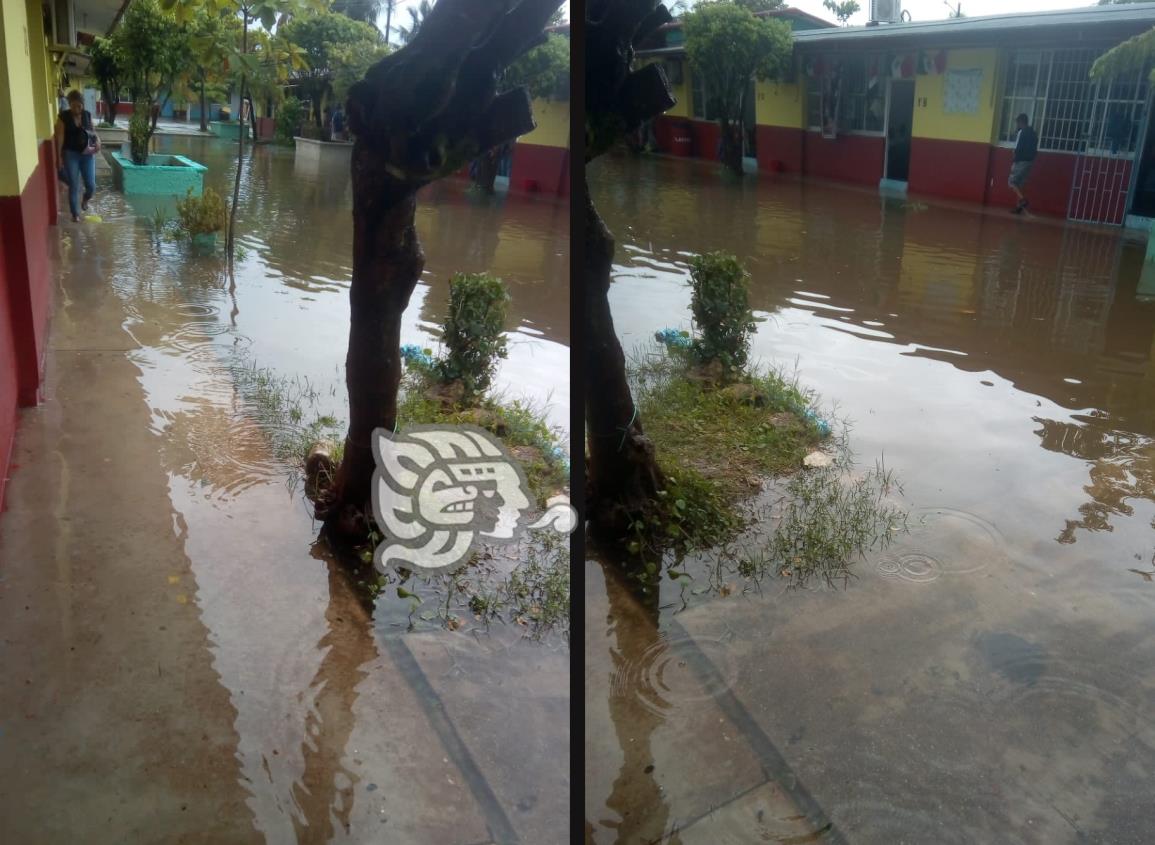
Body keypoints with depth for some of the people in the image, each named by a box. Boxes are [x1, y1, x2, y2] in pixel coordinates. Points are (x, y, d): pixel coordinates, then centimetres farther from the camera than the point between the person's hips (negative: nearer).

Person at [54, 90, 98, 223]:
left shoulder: (87, 115, 2)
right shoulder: (63, 116, -8)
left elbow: (92, 132, 13)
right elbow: (60, 137, -7)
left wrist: (97, 140, -9)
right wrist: (59, 156, -9)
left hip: (87, 154, 3)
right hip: (70, 154, -3)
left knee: (91, 185, 0)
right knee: (73, 186, 0)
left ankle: (85, 200, 34)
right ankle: (75, 214, 13)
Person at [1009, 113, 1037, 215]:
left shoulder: (1022, 132, -10)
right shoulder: (1033, 133, 17)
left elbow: (1019, 148, -18)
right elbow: (1034, 149, 18)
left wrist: (1014, 162, -17)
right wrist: (1031, 159, 20)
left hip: (1022, 161, -9)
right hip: (1029, 161, 9)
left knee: (1011, 181, -4)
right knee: (1021, 184, 12)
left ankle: (1022, 199, -20)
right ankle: (1019, 206, 10)